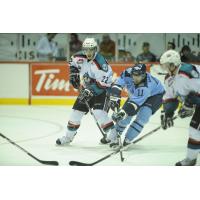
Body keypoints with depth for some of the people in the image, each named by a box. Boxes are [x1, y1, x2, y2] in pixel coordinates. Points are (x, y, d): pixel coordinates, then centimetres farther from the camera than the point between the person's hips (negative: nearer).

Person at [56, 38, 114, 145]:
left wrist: (91, 91, -33)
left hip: (101, 91, -7)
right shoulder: (80, 57, -8)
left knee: (99, 112, -26)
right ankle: (68, 136, 23)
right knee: (76, 112, 6)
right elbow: (73, 62, 17)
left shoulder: (100, 63, -28)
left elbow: (104, 82, -31)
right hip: (86, 90, 7)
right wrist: (73, 74, 4)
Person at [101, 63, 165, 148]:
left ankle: (127, 140, -15)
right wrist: (114, 98, -38)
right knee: (127, 114, 1)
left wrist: (123, 112, -52)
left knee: (142, 117, -23)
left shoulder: (146, 85, -42)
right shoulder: (128, 73, -28)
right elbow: (118, 85, -25)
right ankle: (113, 136, 19)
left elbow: (136, 101, -46)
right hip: (135, 94, 6)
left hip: (154, 95, -6)